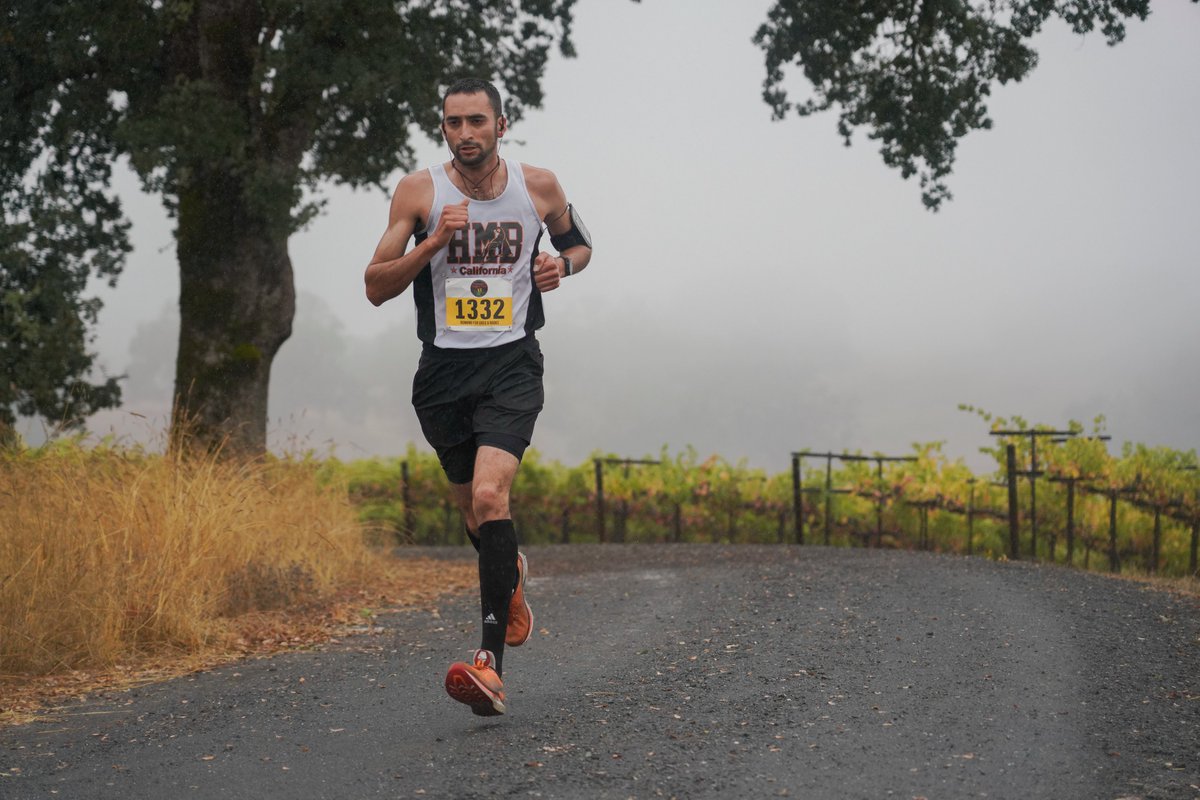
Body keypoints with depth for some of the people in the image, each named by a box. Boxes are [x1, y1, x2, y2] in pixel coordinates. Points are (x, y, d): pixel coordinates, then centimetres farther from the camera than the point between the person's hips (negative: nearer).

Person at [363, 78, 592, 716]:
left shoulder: (539, 186, 0)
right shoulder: (419, 191, -3)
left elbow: (579, 242, 20)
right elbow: (376, 287, -4)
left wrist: (562, 263, -4)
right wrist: (434, 243, -18)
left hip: (512, 364, -2)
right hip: (444, 369, 2)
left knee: (488, 497, -23)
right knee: (472, 508, 16)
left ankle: (491, 661, -24)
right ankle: (510, 572, 53)